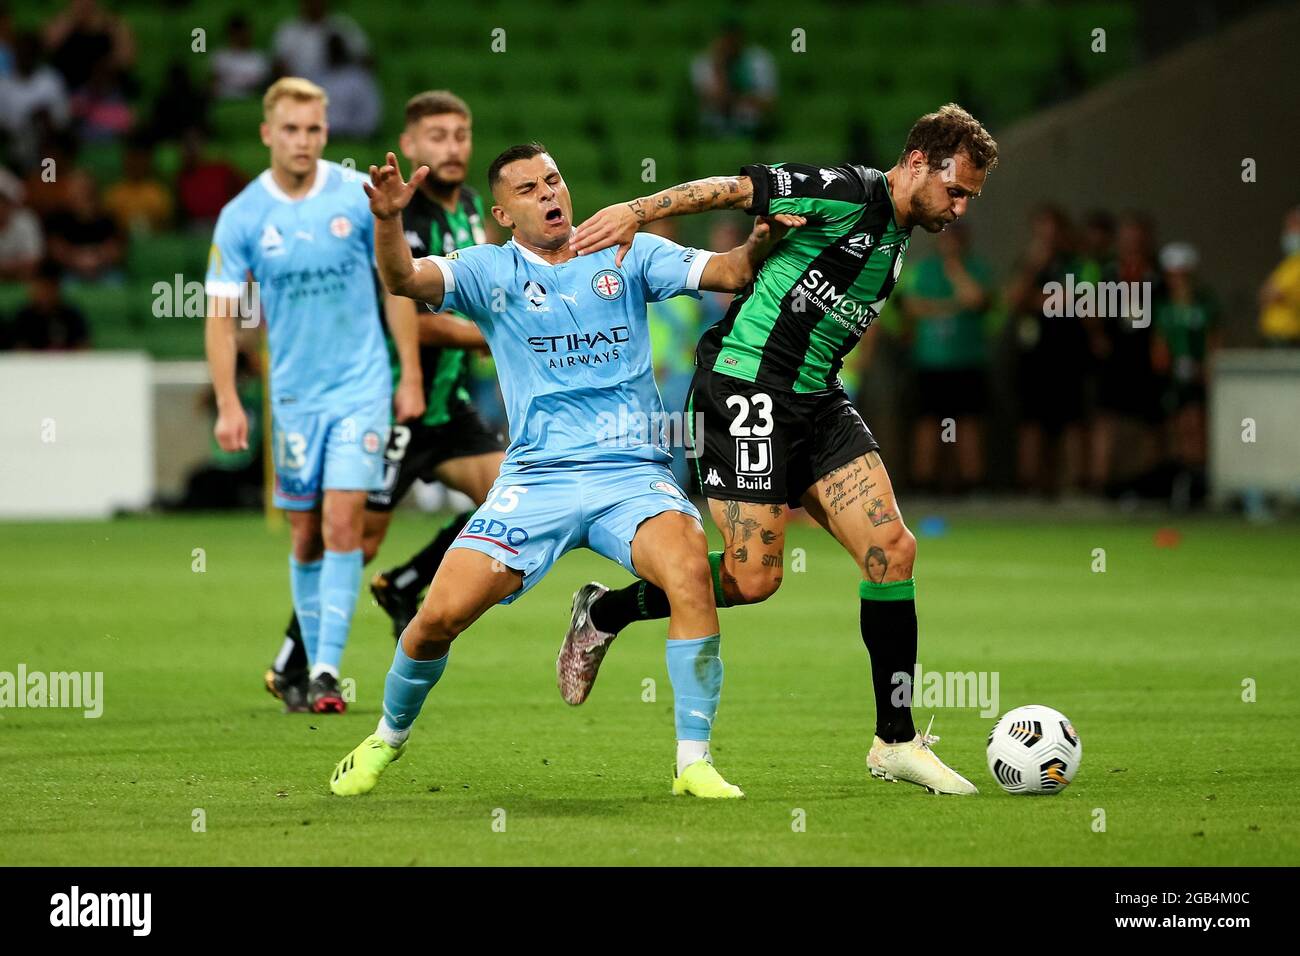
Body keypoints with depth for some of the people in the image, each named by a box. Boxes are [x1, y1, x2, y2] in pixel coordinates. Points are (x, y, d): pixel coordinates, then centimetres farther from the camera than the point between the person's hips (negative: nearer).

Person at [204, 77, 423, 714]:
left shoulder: (359, 197, -4)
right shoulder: (241, 218, -4)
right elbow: (221, 313, -1)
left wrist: (411, 376, 3)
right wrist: (228, 405, -9)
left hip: (362, 385, -1)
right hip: (293, 394, 2)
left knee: (342, 523, -13)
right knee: (306, 536, 7)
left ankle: (327, 669, -13)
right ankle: (312, 665, 21)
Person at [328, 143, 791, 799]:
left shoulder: (629, 255, 8)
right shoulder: (489, 272, 6)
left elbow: (728, 271, -1)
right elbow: (404, 280, -11)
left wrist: (761, 241, -23)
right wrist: (387, 221, -31)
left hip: (632, 474, 0)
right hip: (536, 479, 0)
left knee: (689, 572, -30)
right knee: (440, 615, -10)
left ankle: (694, 762, -20)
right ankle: (389, 737, 21)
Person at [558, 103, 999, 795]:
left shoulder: (898, 236, 16)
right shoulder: (848, 193, -12)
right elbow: (735, 188, -16)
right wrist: (636, 211, -22)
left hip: (816, 399, 9)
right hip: (747, 387, -9)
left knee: (891, 548, -5)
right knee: (753, 578, -11)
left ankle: (895, 741, 1)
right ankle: (603, 615, 13)